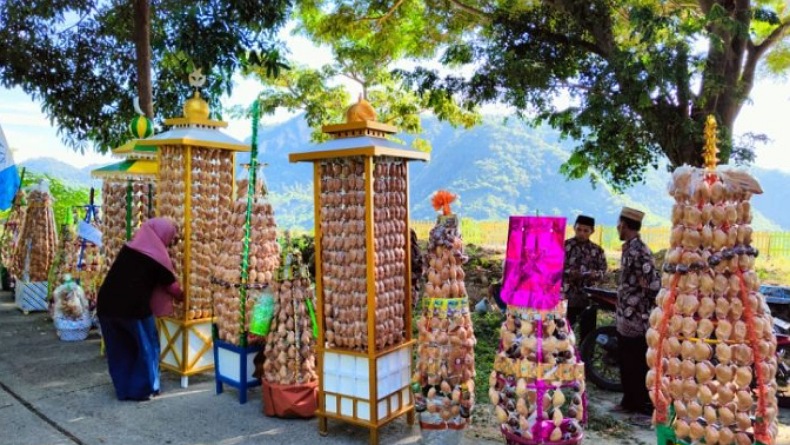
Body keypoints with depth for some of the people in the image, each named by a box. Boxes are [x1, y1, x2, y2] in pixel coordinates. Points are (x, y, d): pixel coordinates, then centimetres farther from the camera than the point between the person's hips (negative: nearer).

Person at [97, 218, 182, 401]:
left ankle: (123, 389, 29)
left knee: (118, 349, 19)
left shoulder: (129, 247, 12)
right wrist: (182, 296, 31)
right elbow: (171, 285, 11)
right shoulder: (158, 256, -2)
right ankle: (143, 389, 20)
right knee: (147, 347, 14)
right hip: (134, 307, -6)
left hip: (106, 303, 6)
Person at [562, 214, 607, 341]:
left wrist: (595, 274, -19)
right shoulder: (564, 245, -3)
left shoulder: (597, 250, 5)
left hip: (588, 298, 2)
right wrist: (568, 273, -23)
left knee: (588, 333, 10)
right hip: (567, 297, -2)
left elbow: (603, 271, 3)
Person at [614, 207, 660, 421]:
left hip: (637, 320, -10)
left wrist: (647, 307, -13)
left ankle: (648, 407, 12)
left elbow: (654, 283, -24)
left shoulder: (639, 250, -19)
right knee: (626, 365, 18)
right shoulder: (628, 248, 11)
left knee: (640, 367, 1)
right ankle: (630, 402, 31)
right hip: (625, 318, 10)